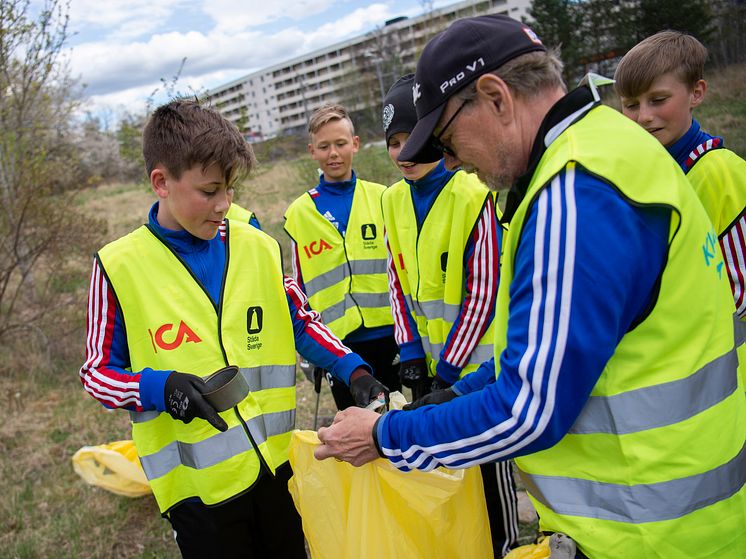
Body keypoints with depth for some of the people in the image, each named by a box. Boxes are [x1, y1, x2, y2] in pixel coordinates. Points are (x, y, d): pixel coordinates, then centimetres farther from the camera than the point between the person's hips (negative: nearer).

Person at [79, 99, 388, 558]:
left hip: (281, 462, 3)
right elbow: (98, 372, -2)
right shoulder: (119, 267, -8)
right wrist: (160, 387, -20)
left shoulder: (259, 247, -1)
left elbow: (300, 322, 10)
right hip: (199, 485, -3)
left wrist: (352, 369, -3)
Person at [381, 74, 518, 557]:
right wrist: (411, 352, -1)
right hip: (426, 361, 6)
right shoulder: (394, 200, 3)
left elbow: (483, 295, -16)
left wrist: (449, 367, -14)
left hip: (476, 361, -5)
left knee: (489, 471, 10)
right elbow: (399, 282, 7)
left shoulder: (473, 195, -16)